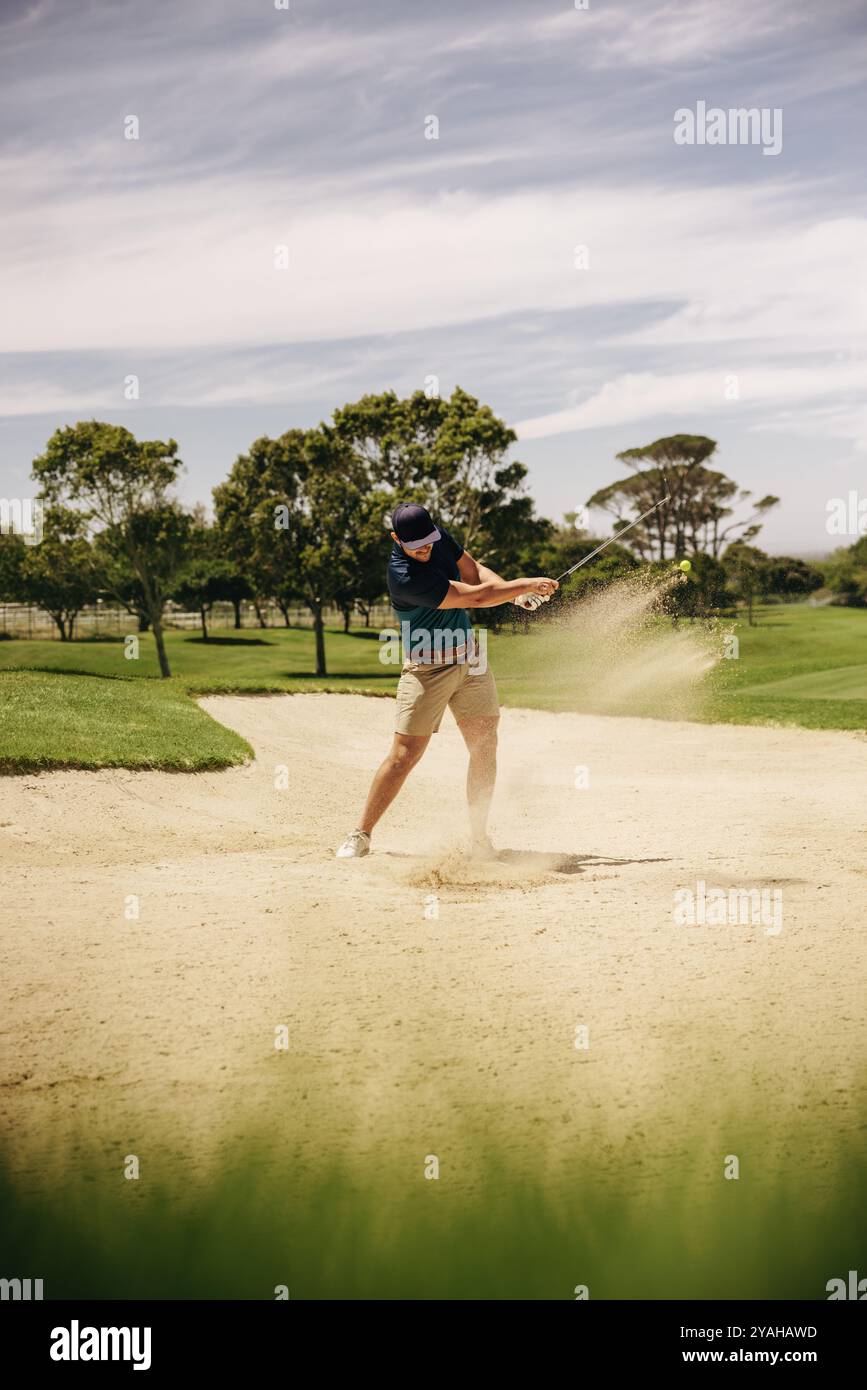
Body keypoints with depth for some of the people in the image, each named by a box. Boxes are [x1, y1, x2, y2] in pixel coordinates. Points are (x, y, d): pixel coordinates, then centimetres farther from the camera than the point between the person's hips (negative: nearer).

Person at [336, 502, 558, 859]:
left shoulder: (440, 537, -2)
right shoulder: (404, 577, -25)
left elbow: (474, 571, 12)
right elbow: (475, 597, -22)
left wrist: (515, 593, -6)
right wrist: (526, 585, -13)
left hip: (470, 662, 7)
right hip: (426, 671, -7)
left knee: (485, 750, -1)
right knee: (404, 755, -7)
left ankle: (478, 836, 9)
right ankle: (360, 836, 4)